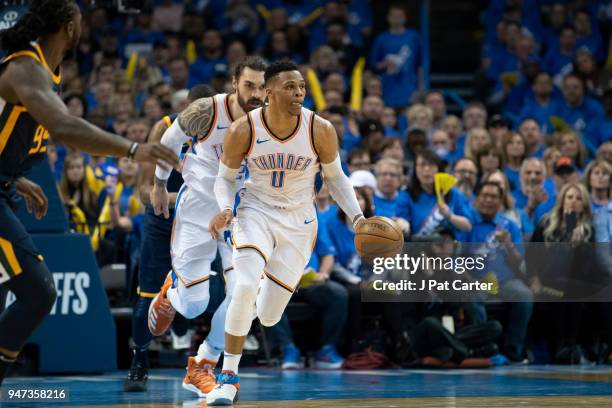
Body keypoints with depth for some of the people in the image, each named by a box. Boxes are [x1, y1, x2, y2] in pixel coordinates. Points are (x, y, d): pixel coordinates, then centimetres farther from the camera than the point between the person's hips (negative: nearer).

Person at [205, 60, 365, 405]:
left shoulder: (321, 130, -15)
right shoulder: (244, 130, -16)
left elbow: (335, 178, 2)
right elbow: (225, 178, -1)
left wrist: (357, 216, -11)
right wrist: (225, 209, -21)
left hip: (298, 222, 1)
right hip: (256, 212, -1)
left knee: (268, 317, 2)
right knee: (245, 286, -29)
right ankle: (229, 377, -14)